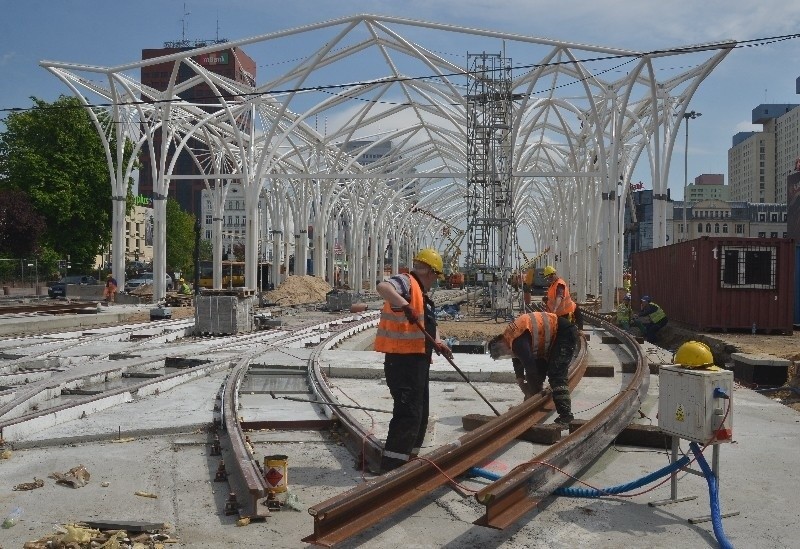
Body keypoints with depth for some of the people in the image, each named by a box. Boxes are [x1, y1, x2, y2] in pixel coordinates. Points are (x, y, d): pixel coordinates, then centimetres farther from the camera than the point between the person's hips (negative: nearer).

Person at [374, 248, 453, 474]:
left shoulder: (421, 294, 20)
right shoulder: (405, 282, -12)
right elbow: (383, 287, -35)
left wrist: (438, 344, 16)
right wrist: (404, 305, -47)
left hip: (418, 361, 11)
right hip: (402, 360, -11)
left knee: (420, 413, 18)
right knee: (408, 413, -12)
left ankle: (409, 459, 31)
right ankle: (391, 464, -7)